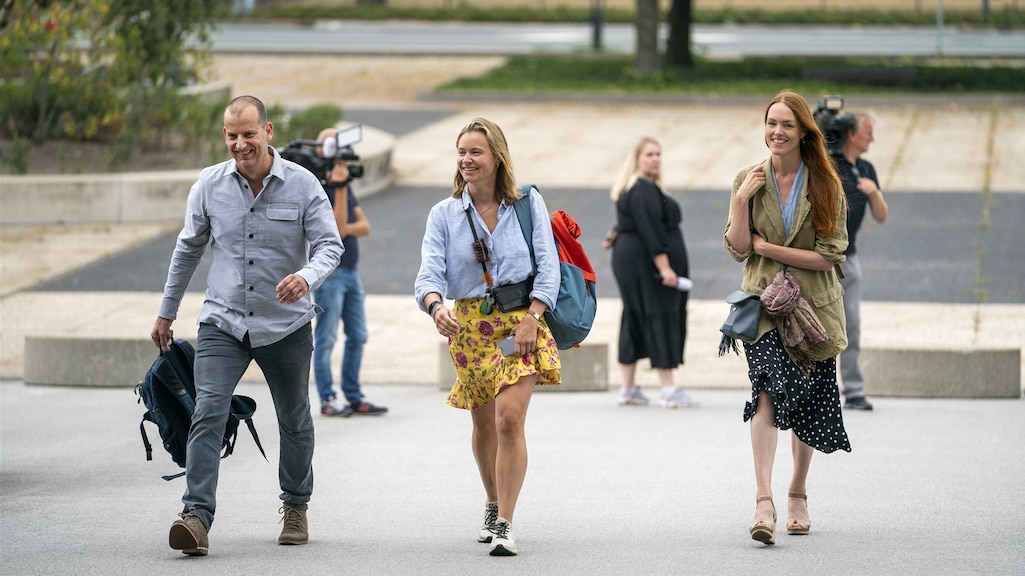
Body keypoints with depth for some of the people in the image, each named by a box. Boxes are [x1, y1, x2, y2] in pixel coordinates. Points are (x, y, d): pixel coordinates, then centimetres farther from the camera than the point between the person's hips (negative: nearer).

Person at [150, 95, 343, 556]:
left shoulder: (302, 185, -9)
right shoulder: (209, 185, -2)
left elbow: (330, 245, -9)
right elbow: (187, 250, 11)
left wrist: (308, 276, -32)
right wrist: (166, 312, 17)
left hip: (286, 325, 0)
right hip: (223, 323, 0)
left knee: (294, 421, 14)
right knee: (208, 413, -18)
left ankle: (296, 507, 36)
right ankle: (197, 516, -25)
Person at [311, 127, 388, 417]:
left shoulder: (345, 185, 13)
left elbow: (364, 226, 8)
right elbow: (338, 226, -21)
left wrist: (346, 229, -13)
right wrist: (339, 188, -25)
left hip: (351, 271, 9)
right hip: (329, 271, -9)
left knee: (357, 336, 10)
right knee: (326, 339, -3)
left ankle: (353, 397, 17)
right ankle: (328, 400, 1)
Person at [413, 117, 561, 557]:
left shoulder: (528, 203, 0)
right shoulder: (444, 214, 3)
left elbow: (547, 264, -4)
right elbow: (430, 271, -9)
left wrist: (532, 317, -15)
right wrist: (436, 307, -30)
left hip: (521, 319, -2)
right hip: (469, 324, 2)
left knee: (510, 418, -16)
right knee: (484, 424, 14)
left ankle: (504, 524, -14)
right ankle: (493, 505, 38)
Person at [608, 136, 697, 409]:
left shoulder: (630, 188, 14)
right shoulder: (644, 191, -17)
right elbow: (651, 231, -24)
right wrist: (664, 268, -26)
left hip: (628, 260, 11)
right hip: (647, 262, -11)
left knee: (635, 320, 13)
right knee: (660, 318, -10)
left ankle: (629, 389, 17)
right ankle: (669, 391, -12)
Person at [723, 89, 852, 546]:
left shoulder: (826, 186, 0)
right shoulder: (749, 180, 5)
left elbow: (830, 255, -7)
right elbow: (737, 249, 1)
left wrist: (767, 247, -10)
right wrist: (741, 202, -13)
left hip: (814, 306, 1)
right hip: (763, 302, -1)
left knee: (808, 404, 9)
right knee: (769, 389, -22)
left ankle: (797, 493, 32)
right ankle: (764, 501, -31)